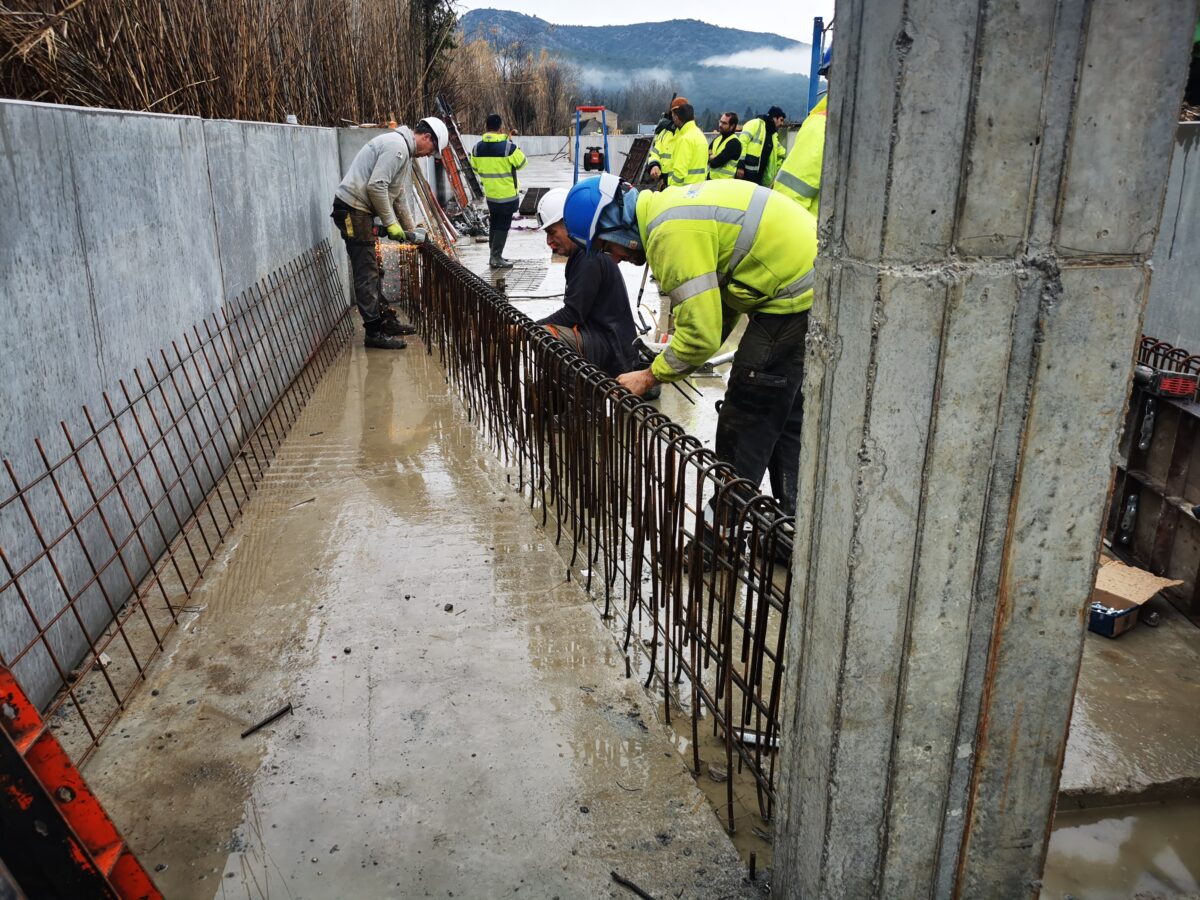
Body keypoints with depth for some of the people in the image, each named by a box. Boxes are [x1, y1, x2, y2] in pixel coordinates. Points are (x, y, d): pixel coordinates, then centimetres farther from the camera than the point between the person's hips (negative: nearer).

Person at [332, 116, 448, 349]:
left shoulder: (404, 151, 20)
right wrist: (391, 223, -15)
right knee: (367, 274, -7)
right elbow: (376, 186, -23)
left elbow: (400, 197, 26)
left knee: (372, 271, 16)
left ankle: (387, 321, 25)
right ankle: (374, 332, -3)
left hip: (359, 210, 11)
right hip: (352, 209, -11)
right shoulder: (396, 145, -14)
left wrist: (412, 231, 27)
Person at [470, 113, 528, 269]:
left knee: (494, 224, 17)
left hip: (490, 193, 5)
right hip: (507, 193, -5)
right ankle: (496, 258, -3)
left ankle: (494, 255, 22)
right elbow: (521, 162, -4)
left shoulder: (478, 147, -1)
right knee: (503, 226, -1)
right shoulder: (508, 146, -17)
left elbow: (475, 167, 10)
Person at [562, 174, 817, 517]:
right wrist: (672, 364, 7)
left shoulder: (672, 233, -21)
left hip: (795, 294, -10)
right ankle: (793, 517, 33)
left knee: (744, 420, 0)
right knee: (787, 416, 20)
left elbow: (701, 333, -23)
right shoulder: (672, 205, 11)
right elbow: (718, 299, 15)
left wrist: (650, 376, -8)